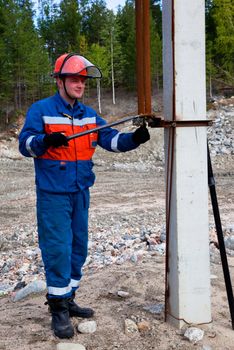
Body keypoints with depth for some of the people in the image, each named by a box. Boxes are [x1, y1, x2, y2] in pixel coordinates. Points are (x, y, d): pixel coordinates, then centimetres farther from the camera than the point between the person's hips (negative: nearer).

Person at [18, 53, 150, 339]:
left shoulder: (88, 114, 11)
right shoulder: (41, 109, -5)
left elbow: (111, 140, 4)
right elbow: (25, 144, -12)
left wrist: (134, 139, -14)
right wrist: (45, 140, -32)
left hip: (80, 193, 6)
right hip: (53, 194, -6)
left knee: (78, 248, 12)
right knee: (58, 249, -6)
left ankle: (68, 299, 28)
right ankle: (58, 309, 7)